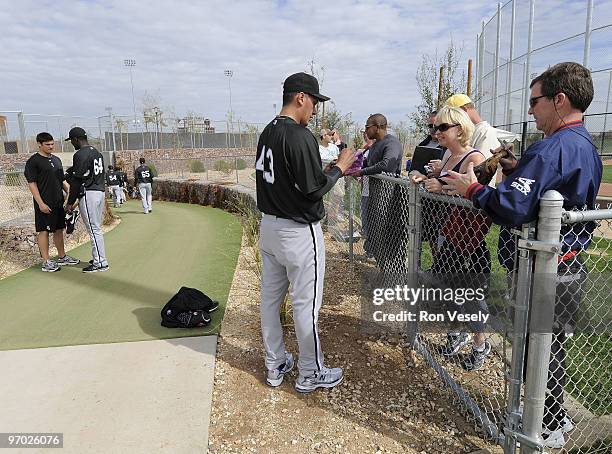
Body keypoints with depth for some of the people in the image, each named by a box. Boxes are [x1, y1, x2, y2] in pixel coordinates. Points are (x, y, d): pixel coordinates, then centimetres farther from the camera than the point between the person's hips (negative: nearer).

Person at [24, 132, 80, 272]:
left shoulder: (56, 159, 14)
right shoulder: (33, 161, -7)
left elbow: (63, 180, 21)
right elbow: (32, 184, -12)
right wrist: (40, 203, -18)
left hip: (58, 202, 7)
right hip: (45, 205, -7)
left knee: (59, 229, 14)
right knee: (43, 231, -1)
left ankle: (62, 257, 25)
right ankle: (46, 262, 4)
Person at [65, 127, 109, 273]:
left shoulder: (80, 154, -13)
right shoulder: (97, 152, 15)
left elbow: (77, 180, -15)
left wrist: (70, 202, -9)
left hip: (89, 194, -9)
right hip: (100, 192, 9)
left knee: (94, 229, -4)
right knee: (96, 229, 16)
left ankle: (100, 263, 0)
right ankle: (99, 258, 23)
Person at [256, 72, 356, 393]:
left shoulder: (267, 133, 9)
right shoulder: (300, 136, -19)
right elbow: (313, 190, -21)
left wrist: (325, 169, 14)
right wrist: (338, 168, -6)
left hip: (269, 225, 9)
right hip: (299, 232, -9)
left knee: (270, 297, 15)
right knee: (306, 304, 4)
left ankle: (275, 365, 31)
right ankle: (310, 374, 21)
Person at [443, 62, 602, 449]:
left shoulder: (553, 148, -22)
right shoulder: (586, 146, 11)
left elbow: (513, 207, -33)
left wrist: (473, 190, -18)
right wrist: (518, 170, 7)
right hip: (569, 268, 10)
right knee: (551, 345, 24)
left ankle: (548, 430, 26)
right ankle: (555, 415, 42)